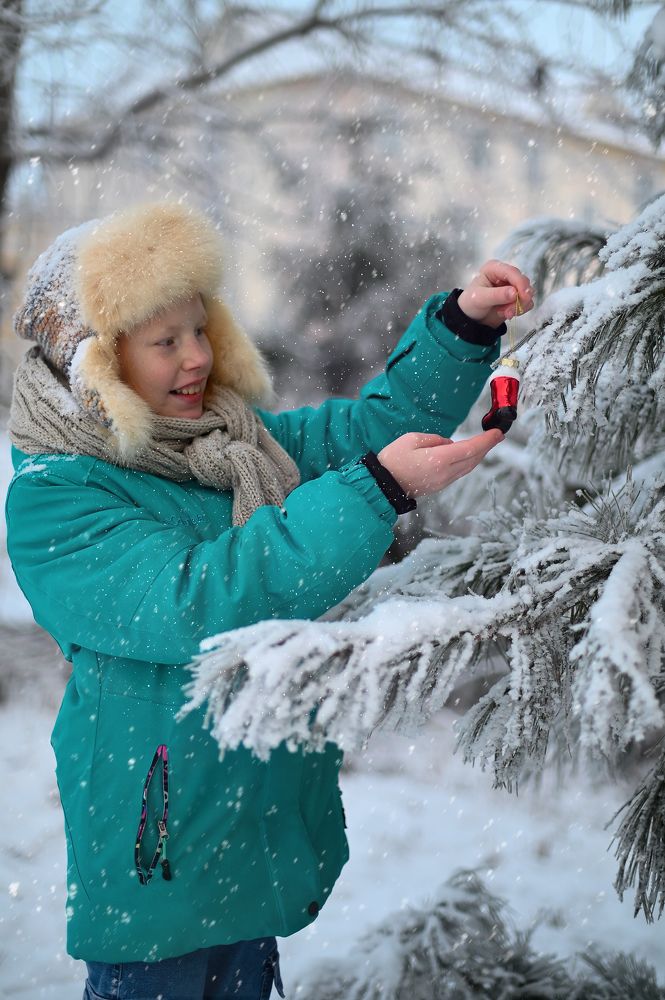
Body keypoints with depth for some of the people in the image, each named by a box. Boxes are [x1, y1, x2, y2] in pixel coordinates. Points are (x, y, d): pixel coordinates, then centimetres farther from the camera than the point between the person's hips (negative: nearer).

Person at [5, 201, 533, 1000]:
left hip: (265, 808, 7)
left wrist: (463, 323, -11)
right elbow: (198, 603, -30)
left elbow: (378, 420, 7)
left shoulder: (232, 438, 5)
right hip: (160, 843, -7)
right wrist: (379, 488, -32)